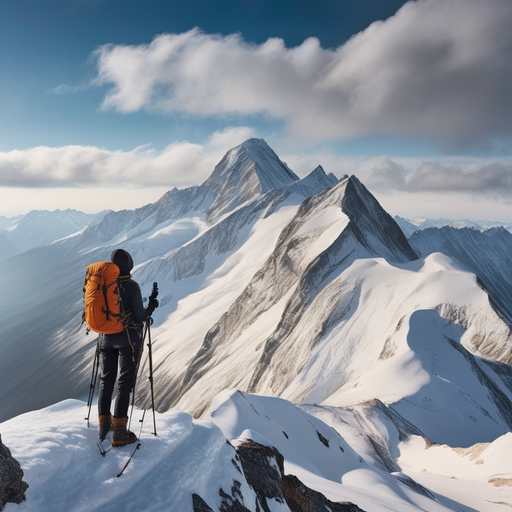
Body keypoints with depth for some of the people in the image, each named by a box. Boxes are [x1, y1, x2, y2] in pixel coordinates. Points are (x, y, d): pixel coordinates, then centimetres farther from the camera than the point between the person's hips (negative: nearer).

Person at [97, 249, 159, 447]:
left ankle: (104, 425, 28)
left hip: (106, 339, 5)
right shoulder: (132, 287, -16)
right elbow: (138, 318, -15)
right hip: (127, 339, -5)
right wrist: (151, 307, 2)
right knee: (124, 385, 0)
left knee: (106, 381, 17)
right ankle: (119, 433, 3)